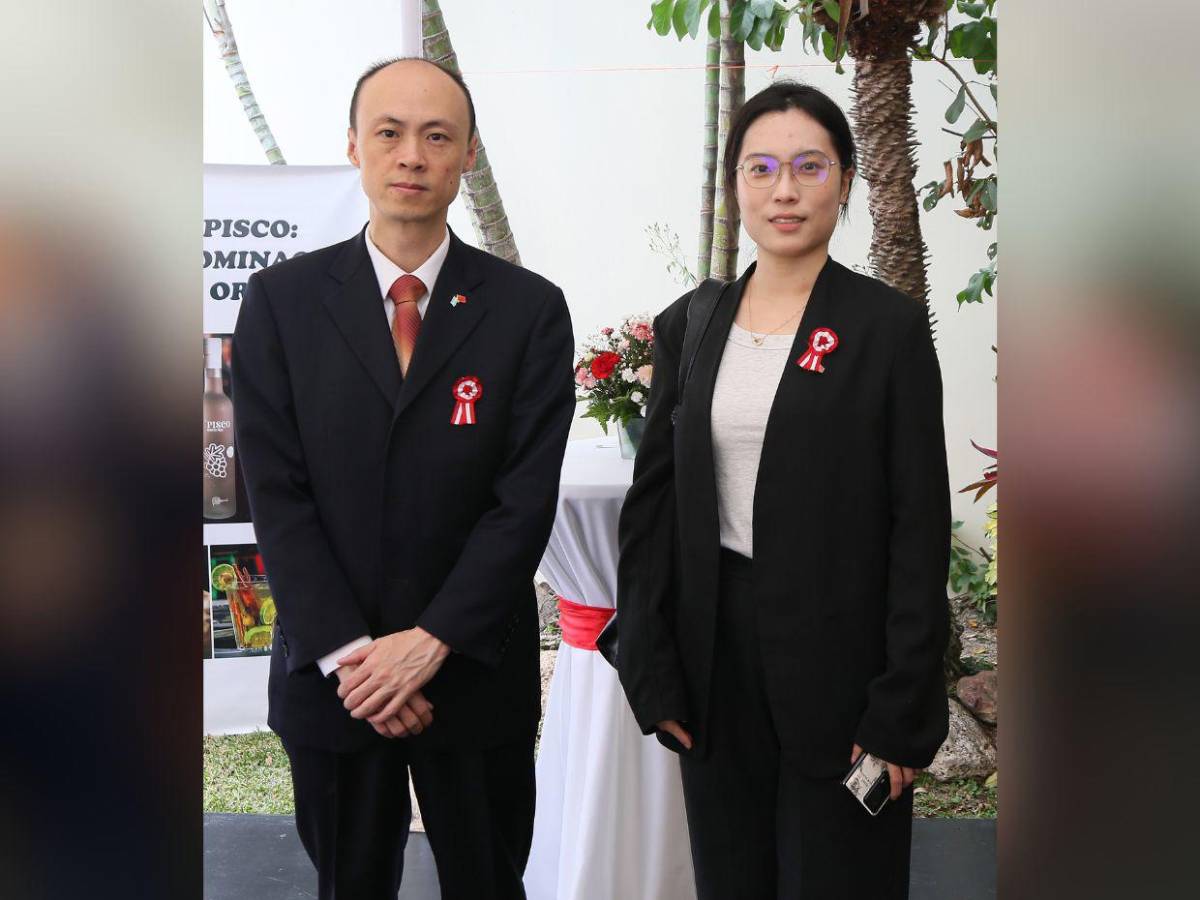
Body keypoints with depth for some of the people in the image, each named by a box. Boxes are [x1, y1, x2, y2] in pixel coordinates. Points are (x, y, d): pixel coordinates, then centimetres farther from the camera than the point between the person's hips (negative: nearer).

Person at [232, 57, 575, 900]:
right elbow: (276, 493, -6)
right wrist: (350, 654, -13)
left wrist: (430, 642, -14)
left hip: (476, 672, 0)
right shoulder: (280, 301, -1)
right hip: (329, 673, 1)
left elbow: (526, 499, -8)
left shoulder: (530, 309, -4)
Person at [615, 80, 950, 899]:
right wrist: (652, 668, 0)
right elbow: (652, 504, 6)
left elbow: (921, 525, -8)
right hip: (716, 650, 4)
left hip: (839, 659, -3)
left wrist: (903, 708, -11)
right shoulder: (689, 326, 5)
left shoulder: (889, 326, -6)